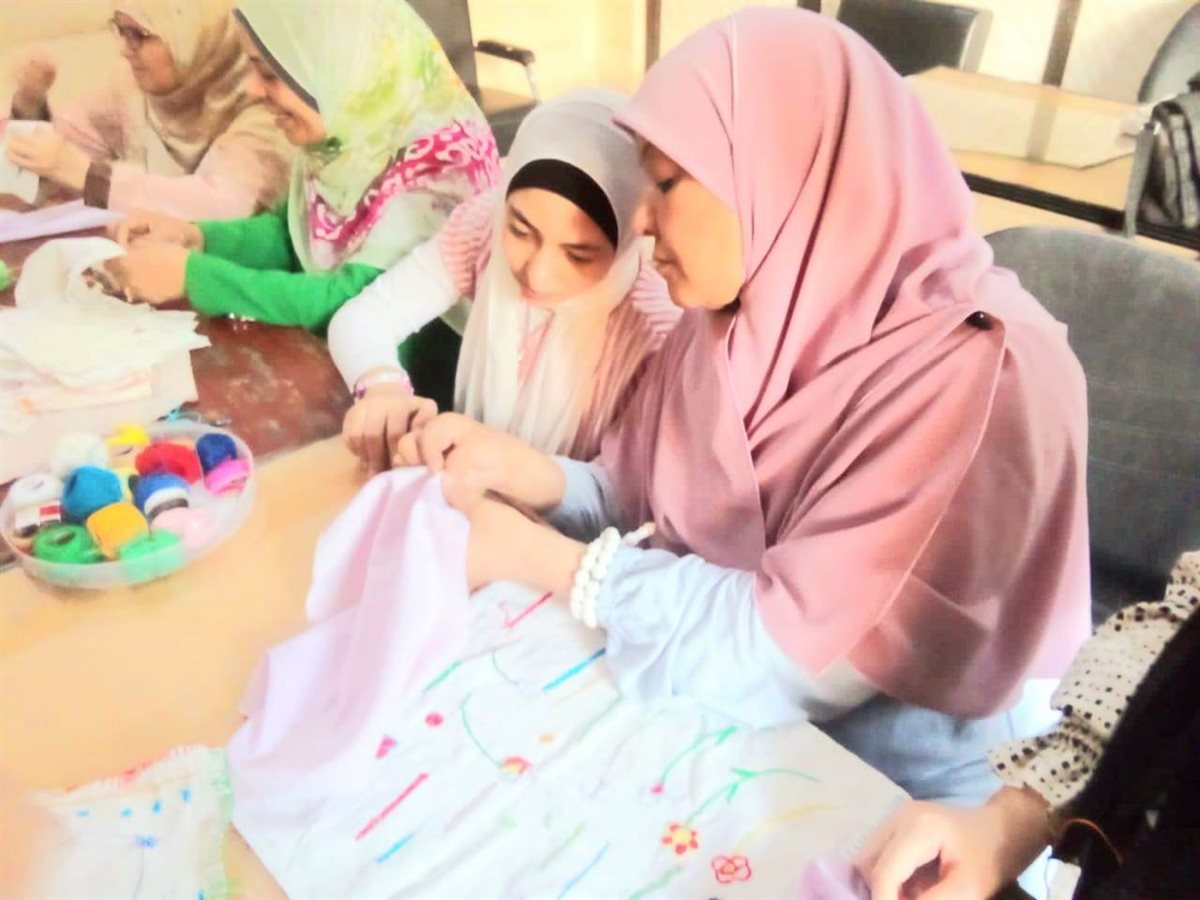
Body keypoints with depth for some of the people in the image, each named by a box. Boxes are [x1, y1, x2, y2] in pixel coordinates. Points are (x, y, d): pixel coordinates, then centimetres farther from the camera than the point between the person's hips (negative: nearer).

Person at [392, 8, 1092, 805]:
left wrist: (530, 554, -22)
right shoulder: (735, 319, -5)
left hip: (882, 781, -5)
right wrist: (514, 466, -17)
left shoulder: (985, 377, -27)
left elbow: (798, 654, -27)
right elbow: (642, 505, 3)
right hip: (726, 713, 5)